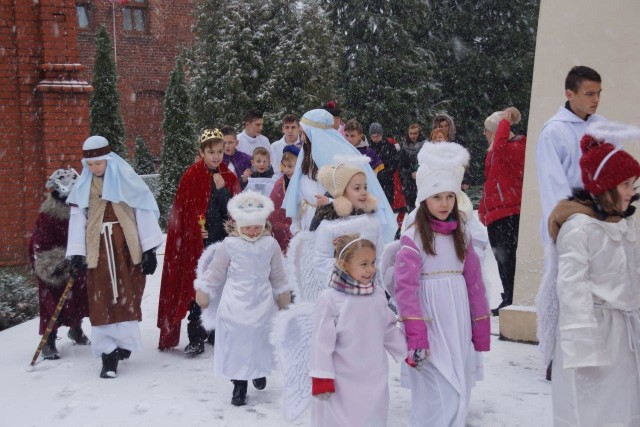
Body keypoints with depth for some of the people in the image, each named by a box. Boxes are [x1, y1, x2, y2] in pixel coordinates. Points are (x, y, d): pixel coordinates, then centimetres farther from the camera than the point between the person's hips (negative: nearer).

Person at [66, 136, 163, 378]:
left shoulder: (126, 179, -3)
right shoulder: (83, 186, 8)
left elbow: (144, 212, -3)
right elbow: (77, 219, 9)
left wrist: (150, 249, -4)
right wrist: (76, 253, 2)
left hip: (127, 249, -2)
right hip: (98, 251, 3)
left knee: (127, 297, 0)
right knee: (101, 301, -2)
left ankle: (123, 341, 12)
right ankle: (109, 354, 1)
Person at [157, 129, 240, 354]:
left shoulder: (229, 177, 6)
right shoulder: (191, 177, -4)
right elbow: (182, 211, -3)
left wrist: (223, 189, -12)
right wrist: (195, 232, -11)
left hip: (222, 243, 3)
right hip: (197, 245, -3)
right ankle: (196, 339, 7)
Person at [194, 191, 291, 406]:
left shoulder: (270, 245, 0)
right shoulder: (229, 244, -6)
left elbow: (278, 275, 9)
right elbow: (215, 271, 3)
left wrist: (284, 299, 15)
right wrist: (203, 291, 5)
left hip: (261, 304, 1)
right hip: (235, 305, -1)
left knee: (259, 340, 12)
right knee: (235, 342, 3)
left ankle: (259, 372, 40)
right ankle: (239, 385, 16)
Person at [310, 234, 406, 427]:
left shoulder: (378, 295, 1)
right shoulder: (330, 299, -14)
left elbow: (390, 331, 14)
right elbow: (322, 342, -12)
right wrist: (321, 379, -12)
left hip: (375, 382, 5)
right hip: (342, 385, -5)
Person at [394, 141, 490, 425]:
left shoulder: (460, 233, 8)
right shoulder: (413, 237, -8)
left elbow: (474, 282, 9)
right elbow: (406, 288, -14)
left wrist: (480, 329, 8)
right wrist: (415, 336, -20)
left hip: (459, 325, 5)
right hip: (430, 327, -5)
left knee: (458, 396, 11)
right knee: (436, 400, -6)